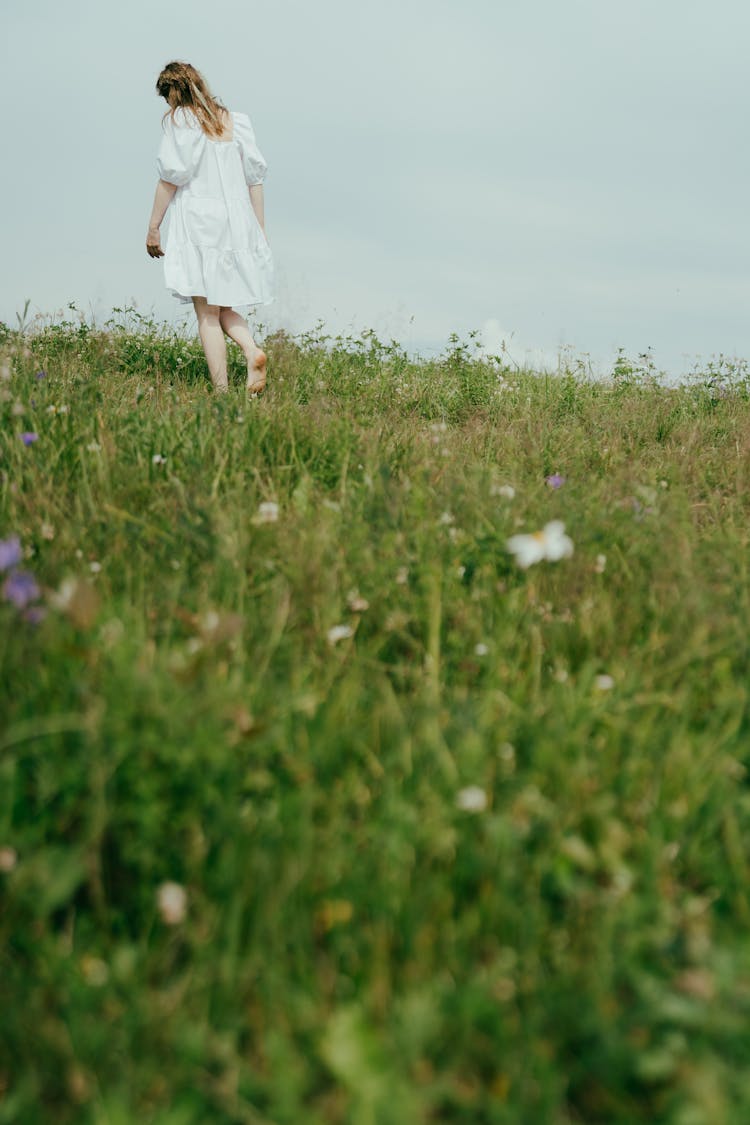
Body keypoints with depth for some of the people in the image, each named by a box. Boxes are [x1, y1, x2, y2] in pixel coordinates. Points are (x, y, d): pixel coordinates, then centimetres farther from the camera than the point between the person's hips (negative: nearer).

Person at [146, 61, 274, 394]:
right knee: (223, 308, 16)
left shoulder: (179, 120, -2)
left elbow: (171, 178, -7)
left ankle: (222, 391, -7)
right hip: (237, 223, 5)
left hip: (199, 224, -5)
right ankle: (252, 350, -12)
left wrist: (153, 228, 0)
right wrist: (260, 232, 14)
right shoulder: (235, 121, 13)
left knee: (207, 314, -2)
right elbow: (254, 179, 10)